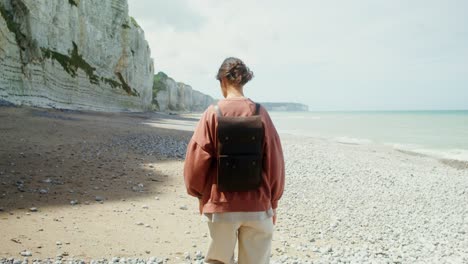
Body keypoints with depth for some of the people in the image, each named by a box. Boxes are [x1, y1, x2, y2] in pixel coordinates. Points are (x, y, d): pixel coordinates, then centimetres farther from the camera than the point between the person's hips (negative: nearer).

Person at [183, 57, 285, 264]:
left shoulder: (213, 113, -8)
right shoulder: (260, 113, -4)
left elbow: (197, 158, -5)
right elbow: (274, 161, -1)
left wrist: (198, 192, 13)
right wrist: (273, 201, 10)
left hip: (221, 203, -1)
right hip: (257, 204, 1)